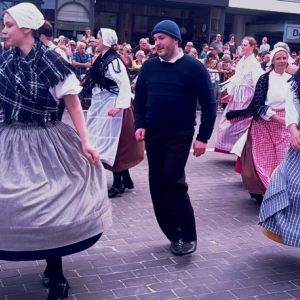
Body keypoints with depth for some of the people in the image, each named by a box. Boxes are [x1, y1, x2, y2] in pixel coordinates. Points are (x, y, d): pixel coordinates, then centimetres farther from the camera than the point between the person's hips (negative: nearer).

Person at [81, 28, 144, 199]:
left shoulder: (114, 61, -16)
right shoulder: (102, 59, 11)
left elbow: (125, 85, -22)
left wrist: (119, 106, -29)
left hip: (111, 109, -9)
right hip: (102, 108, 9)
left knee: (113, 143, -4)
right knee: (111, 144, 13)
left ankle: (118, 183, 6)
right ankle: (126, 179, 23)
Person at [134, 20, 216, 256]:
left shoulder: (193, 67, -6)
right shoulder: (149, 66, 6)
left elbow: (209, 103, -5)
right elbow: (140, 98, 13)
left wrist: (203, 137, -10)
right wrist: (140, 125, -1)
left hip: (179, 135, -5)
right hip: (152, 134, 5)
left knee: (173, 182, -12)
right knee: (157, 184, 6)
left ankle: (189, 236, 2)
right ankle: (174, 234, 19)